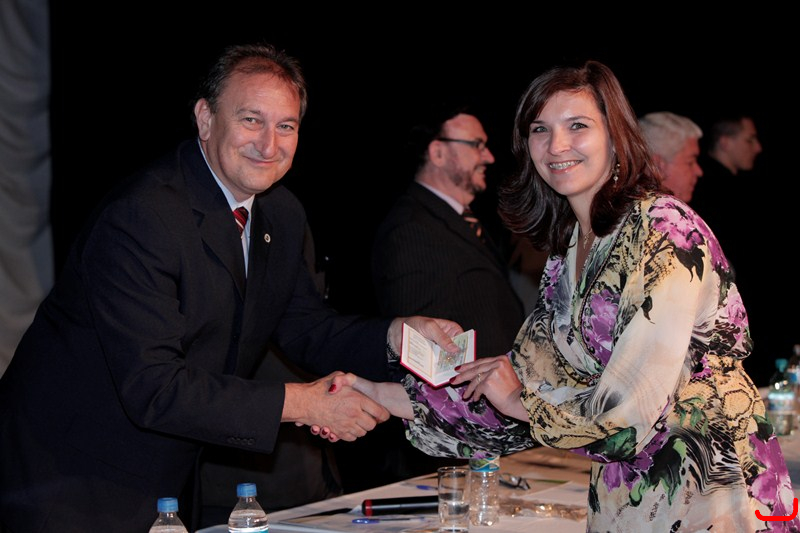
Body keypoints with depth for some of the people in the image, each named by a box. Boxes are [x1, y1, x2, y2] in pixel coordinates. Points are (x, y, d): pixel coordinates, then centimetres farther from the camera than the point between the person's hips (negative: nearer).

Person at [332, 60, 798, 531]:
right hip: (625, 493, 7)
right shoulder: (568, 249, 9)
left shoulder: (665, 229, -15)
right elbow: (531, 380, 8)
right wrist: (389, 397, 1)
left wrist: (521, 401, -6)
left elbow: (632, 406, -21)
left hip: (711, 492, -7)